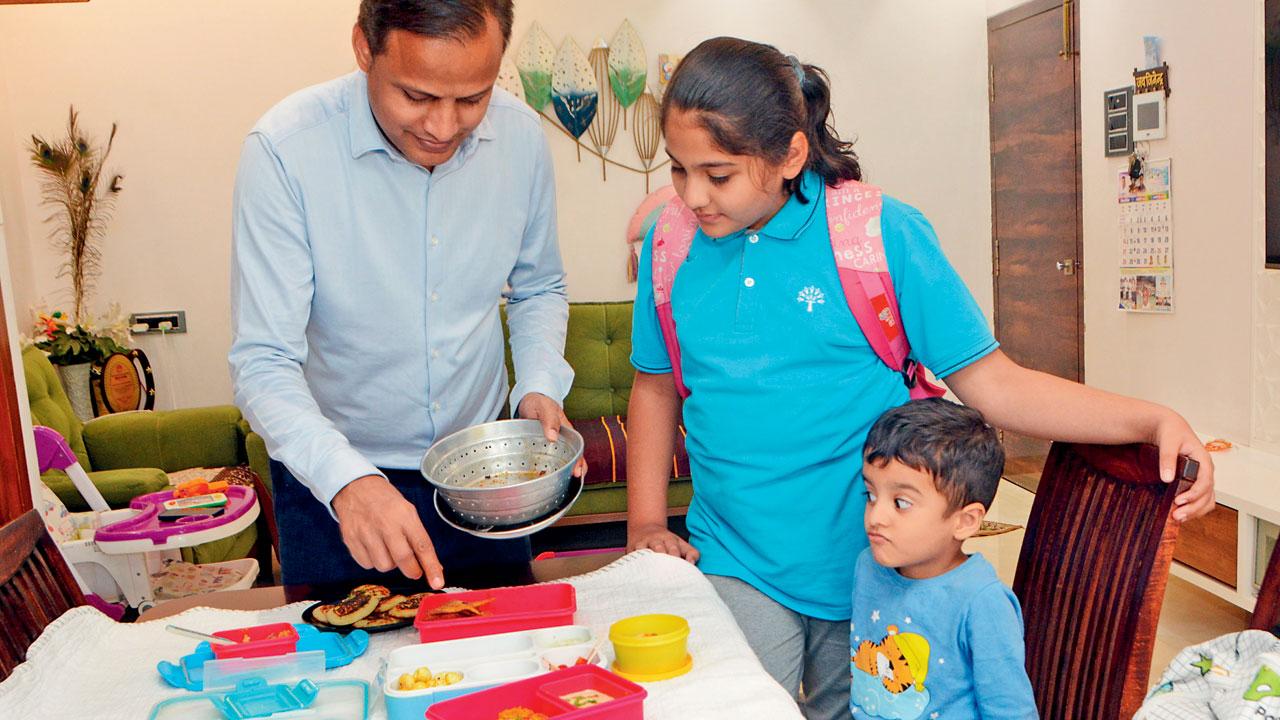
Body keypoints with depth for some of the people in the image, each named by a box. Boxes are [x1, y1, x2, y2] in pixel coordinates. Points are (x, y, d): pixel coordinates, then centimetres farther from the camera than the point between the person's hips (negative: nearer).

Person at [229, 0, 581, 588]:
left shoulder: (521, 137, -10)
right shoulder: (283, 151, -22)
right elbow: (263, 364, -22)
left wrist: (540, 386, -11)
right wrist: (346, 481, -37)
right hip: (330, 489, -3)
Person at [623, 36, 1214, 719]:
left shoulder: (882, 233, -12)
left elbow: (989, 382, -9)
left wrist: (1153, 419, -20)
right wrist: (645, 523, 3)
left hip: (872, 562, -1)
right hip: (733, 567, 1)